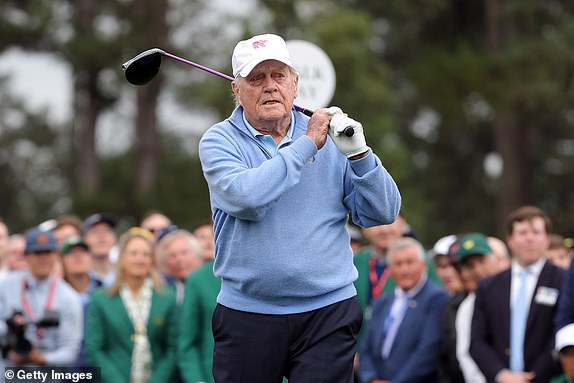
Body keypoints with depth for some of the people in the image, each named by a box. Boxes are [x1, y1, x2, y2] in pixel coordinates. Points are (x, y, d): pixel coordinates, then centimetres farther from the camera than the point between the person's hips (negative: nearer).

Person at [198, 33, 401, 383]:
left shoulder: (330, 140, 7)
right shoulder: (220, 141, 0)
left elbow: (384, 213, 2)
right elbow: (246, 198, -21)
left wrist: (357, 153, -12)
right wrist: (307, 144, -14)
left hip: (328, 314, 1)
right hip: (247, 313, -1)